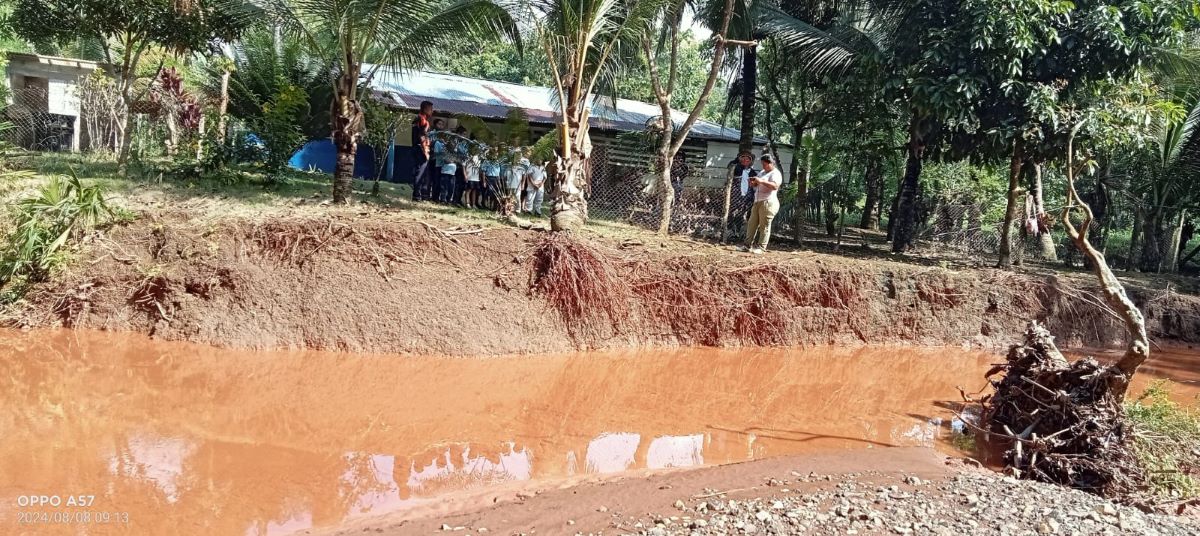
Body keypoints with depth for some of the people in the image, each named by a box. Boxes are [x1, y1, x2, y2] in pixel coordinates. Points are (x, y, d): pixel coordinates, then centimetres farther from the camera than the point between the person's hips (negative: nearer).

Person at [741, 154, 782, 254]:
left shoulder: (775, 174, -6)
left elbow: (775, 186, -23)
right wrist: (753, 183, 1)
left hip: (768, 203, -9)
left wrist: (761, 181, -27)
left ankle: (761, 247, -3)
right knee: (752, 224, 7)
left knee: (764, 226, -6)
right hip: (757, 202, 9)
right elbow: (756, 185, 25)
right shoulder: (762, 172, 21)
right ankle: (748, 245, 12)